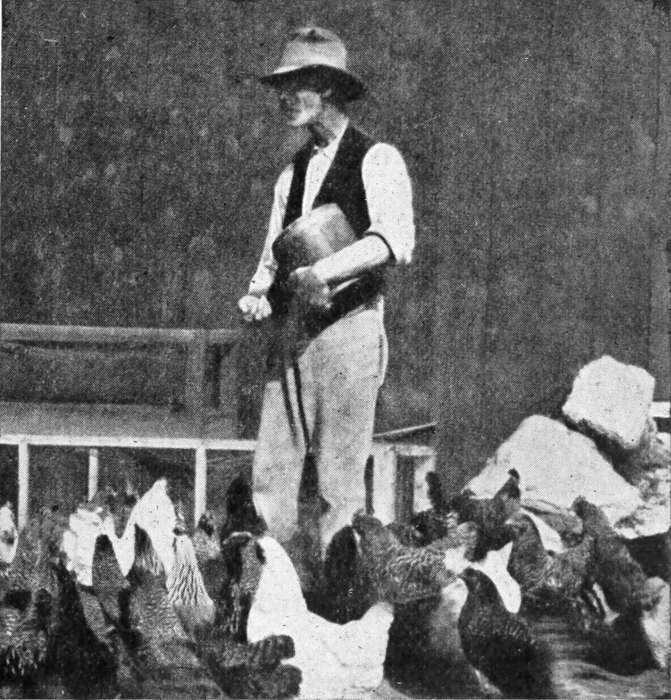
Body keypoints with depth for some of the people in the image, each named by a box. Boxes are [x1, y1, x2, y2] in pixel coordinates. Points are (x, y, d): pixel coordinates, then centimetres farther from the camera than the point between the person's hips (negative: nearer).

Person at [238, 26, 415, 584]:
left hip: (347, 327, -6)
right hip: (291, 332, 6)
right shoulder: (293, 173, 18)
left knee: (340, 484, -3)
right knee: (270, 476, 4)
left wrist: (325, 271, -28)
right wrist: (258, 296, -1)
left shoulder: (377, 161, -3)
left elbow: (396, 240, -18)